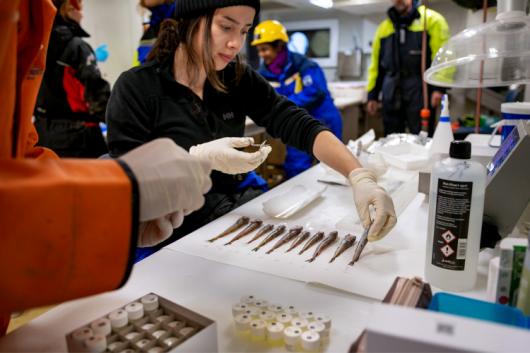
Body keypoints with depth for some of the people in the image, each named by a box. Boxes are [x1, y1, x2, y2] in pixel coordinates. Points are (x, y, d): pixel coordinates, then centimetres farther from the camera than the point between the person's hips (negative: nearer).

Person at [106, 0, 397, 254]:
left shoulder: (238, 79, -1)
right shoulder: (135, 88, -14)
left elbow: (299, 125, -11)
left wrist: (360, 177, -25)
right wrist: (198, 158, -29)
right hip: (169, 243, -4)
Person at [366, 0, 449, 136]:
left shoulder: (431, 19, 2)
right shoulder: (383, 28, 16)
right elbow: (376, 64, 16)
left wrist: (439, 87, -17)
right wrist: (372, 95, 11)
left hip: (420, 92, -4)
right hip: (391, 94, 4)